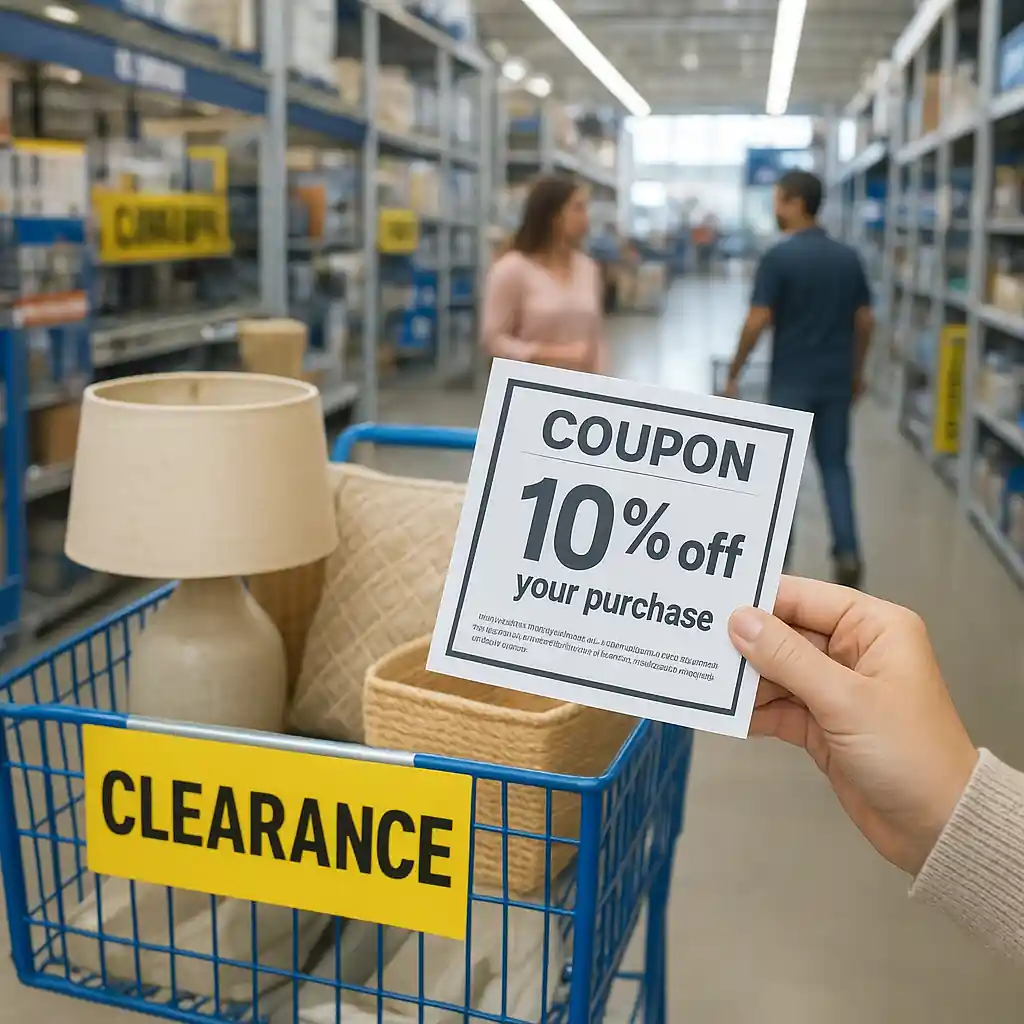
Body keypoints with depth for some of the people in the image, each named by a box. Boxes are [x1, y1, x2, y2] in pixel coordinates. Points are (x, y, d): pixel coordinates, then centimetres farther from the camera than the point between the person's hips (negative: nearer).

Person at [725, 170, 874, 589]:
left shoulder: (778, 256, -13)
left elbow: (757, 322, -16)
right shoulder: (848, 257, 4)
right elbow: (865, 321, 8)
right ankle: (848, 552, 2)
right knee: (835, 464, 13)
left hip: (791, 380, -4)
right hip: (836, 379, 5)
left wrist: (733, 373, -6)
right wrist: (857, 371, 19)